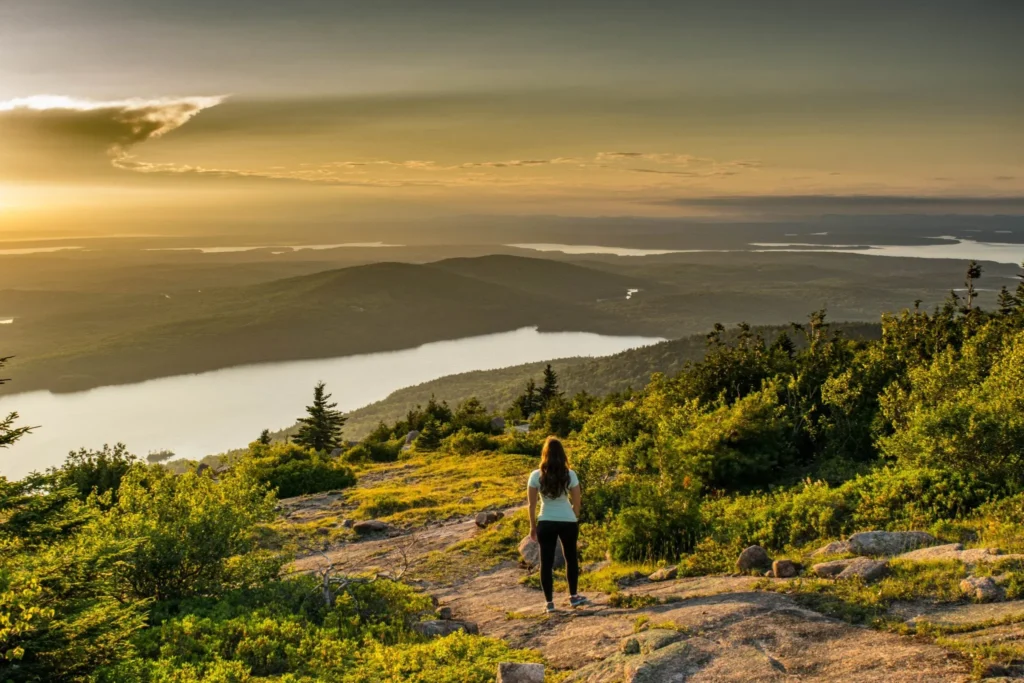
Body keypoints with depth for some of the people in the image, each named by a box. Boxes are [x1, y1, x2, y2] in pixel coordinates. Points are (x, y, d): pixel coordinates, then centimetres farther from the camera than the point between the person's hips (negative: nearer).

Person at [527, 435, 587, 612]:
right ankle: (573, 597, 29)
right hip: (568, 522, 1)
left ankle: (550, 602, 12)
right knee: (571, 558, 21)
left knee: (546, 562, 9)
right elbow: (576, 503, -1)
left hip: (546, 523, -1)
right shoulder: (570, 475, -7)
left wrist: (533, 526, 9)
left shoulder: (536, 476, -8)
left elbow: (531, 505, -3)